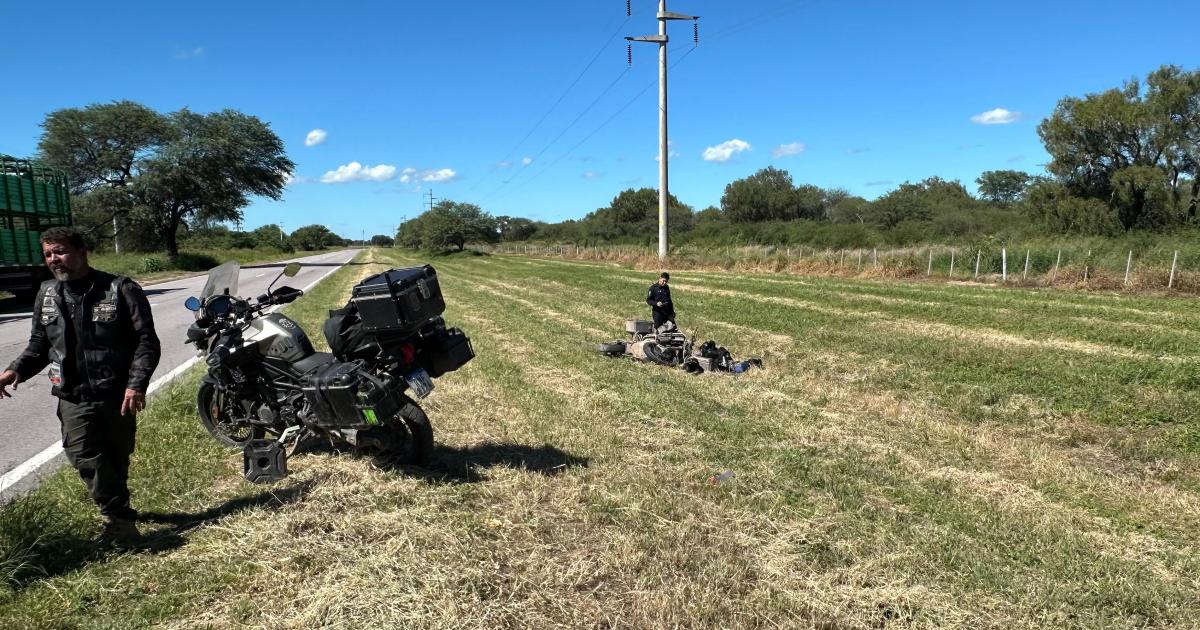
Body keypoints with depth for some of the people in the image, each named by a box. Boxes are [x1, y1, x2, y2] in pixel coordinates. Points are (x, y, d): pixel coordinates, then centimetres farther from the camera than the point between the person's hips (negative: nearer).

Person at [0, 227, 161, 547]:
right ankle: (120, 520, -5)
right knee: (85, 459, -12)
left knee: (116, 460, 9)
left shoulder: (120, 289, -8)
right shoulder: (47, 294, 9)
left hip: (117, 396, -3)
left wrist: (137, 383, -21)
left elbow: (146, 340, -10)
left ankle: (117, 516, 24)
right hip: (73, 398, 3)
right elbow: (40, 343, 18)